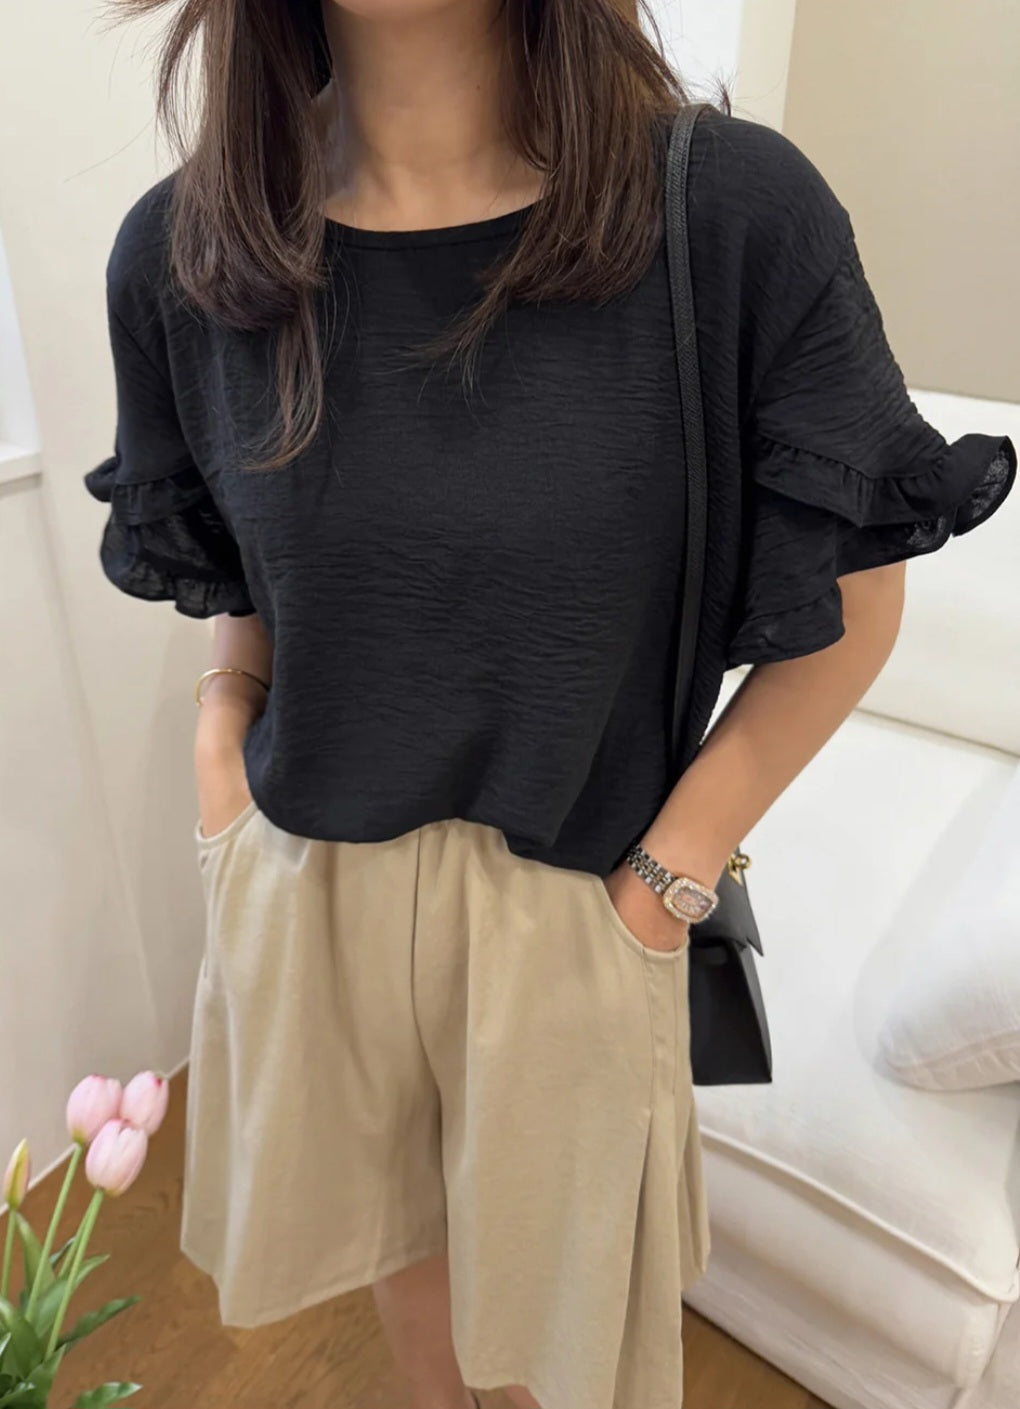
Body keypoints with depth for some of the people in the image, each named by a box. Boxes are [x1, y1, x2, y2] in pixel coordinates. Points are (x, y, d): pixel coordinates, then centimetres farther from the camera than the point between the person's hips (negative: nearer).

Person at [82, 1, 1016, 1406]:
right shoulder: (181, 250, -6)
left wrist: (668, 878, -11)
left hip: (566, 904, -2)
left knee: (571, 1271, 21)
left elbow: (853, 603, -9)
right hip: (304, 881, 4)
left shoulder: (735, 207, -17)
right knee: (393, 1209, 28)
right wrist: (223, 716, -4)